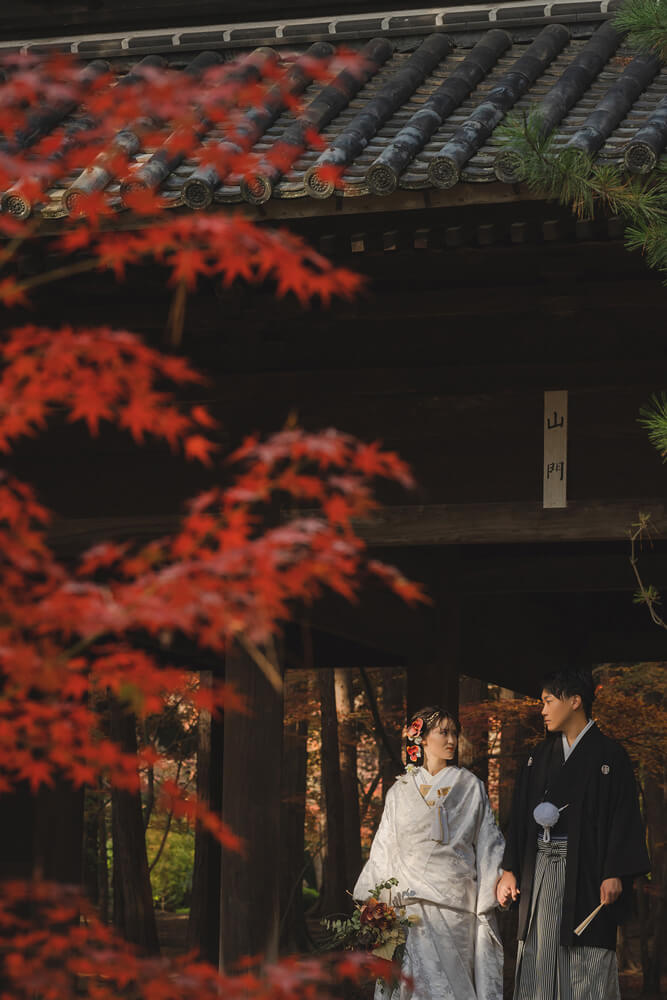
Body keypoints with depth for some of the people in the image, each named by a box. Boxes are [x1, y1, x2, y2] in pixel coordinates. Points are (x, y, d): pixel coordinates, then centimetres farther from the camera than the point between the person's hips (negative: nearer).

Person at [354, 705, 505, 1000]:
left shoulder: (470, 787, 11)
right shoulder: (400, 791, 13)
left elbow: (488, 842, 10)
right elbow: (384, 850, 14)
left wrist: (497, 879, -6)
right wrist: (372, 902, 9)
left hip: (455, 898, 0)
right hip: (411, 901, 0)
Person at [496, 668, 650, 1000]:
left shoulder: (609, 754, -2)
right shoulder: (539, 757, 15)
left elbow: (624, 815, -7)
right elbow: (520, 814, 15)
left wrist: (615, 874, -15)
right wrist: (510, 869, 7)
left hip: (586, 870, -5)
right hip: (540, 869, 5)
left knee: (587, 966, -6)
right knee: (538, 958, 3)